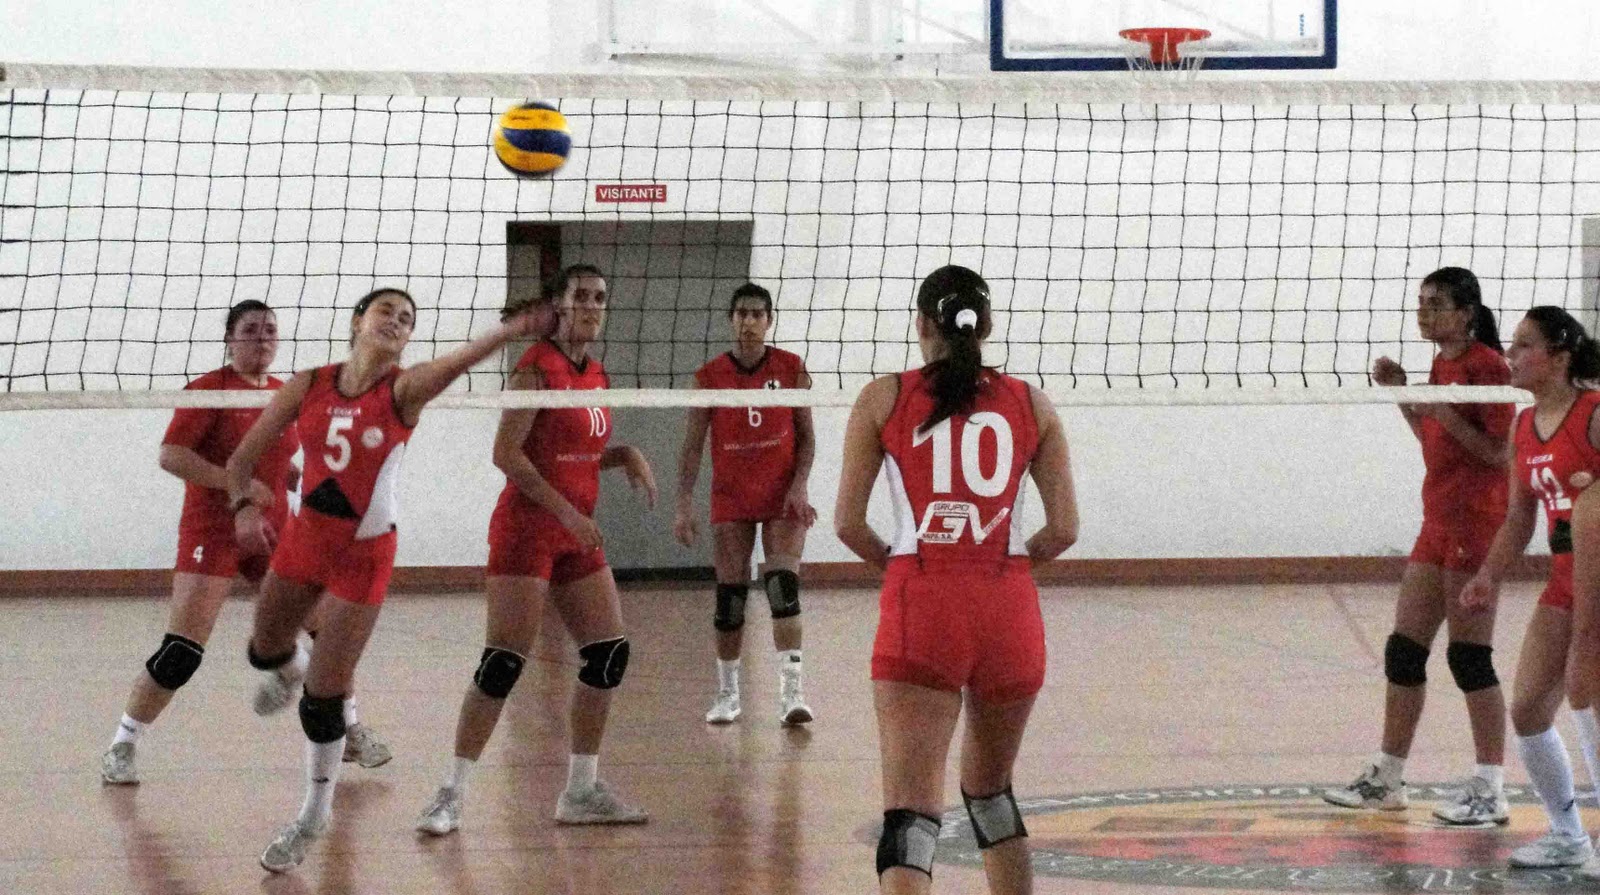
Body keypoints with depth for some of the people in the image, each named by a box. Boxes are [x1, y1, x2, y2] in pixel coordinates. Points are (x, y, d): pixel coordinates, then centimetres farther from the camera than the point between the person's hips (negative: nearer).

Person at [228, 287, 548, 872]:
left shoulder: (403, 390, -15)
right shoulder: (309, 385, -6)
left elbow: (454, 364, -37)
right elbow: (243, 457, -2)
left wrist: (506, 334, -58)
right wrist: (243, 506, -23)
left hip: (364, 553, -4)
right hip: (304, 538, 4)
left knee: (322, 696, -5)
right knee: (265, 652, 25)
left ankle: (316, 814, 16)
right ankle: (290, 670, 63)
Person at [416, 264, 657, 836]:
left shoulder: (596, 375, 12)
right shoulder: (537, 368, -11)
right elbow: (507, 454, -17)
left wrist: (625, 456, 3)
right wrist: (566, 513, -20)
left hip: (578, 535, 8)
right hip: (526, 529, -8)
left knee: (610, 654, 4)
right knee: (502, 664, -11)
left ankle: (581, 791, 13)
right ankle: (452, 794, -6)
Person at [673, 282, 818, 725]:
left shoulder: (792, 369, -1)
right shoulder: (710, 376, -1)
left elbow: (806, 436, 3)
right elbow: (692, 444, 1)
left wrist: (799, 486, -10)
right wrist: (684, 503, -7)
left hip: (783, 497, -1)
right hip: (730, 501, 1)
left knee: (783, 587, -15)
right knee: (729, 598, 2)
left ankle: (791, 690, -21)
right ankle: (727, 693, 15)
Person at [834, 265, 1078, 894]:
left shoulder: (884, 399, 5)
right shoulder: (1029, 404, 9)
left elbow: (848, 524, 4)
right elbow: (1064, 529, 6)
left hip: (920, 608, -3)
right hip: (1011, 609, 3)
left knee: (911, 811, -10)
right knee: (990, 790, 24)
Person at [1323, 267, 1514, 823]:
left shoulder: (1485, 365, -12)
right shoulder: (1442, 365, 15)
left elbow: (1499, 453, -17)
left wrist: (1442, 412, -22)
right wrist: (1403, 396, 13)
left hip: (1475, 521, -9)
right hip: (1440, 520, 9)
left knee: (1469, 654, -8)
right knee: (1403, 648, 10)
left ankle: (1490, 791, -3)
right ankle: (1387, 779, 18)